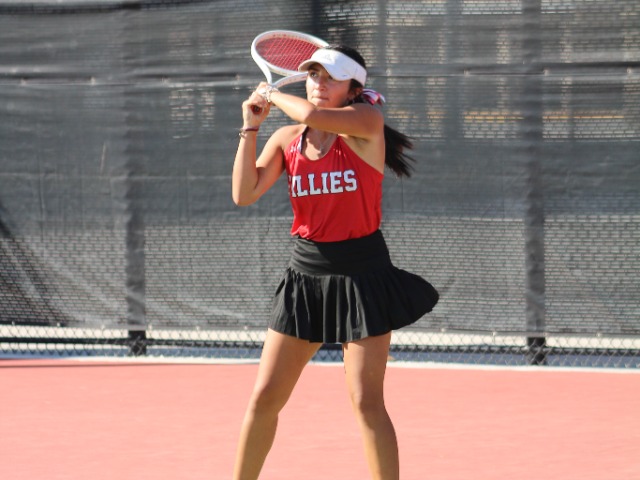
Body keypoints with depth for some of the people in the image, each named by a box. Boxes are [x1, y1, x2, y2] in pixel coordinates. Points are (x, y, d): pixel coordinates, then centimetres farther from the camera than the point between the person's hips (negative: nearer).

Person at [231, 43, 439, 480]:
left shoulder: (366, 123, -7)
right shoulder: (286, 139, 7)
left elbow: (313, 115, -25)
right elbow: (244, 195, -1)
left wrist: (273, 94, -5)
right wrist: (250, 127, -4)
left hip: (362, 276, -5)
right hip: (306, 275, 5)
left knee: (366, 402, -9)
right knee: (265, 398, 4)